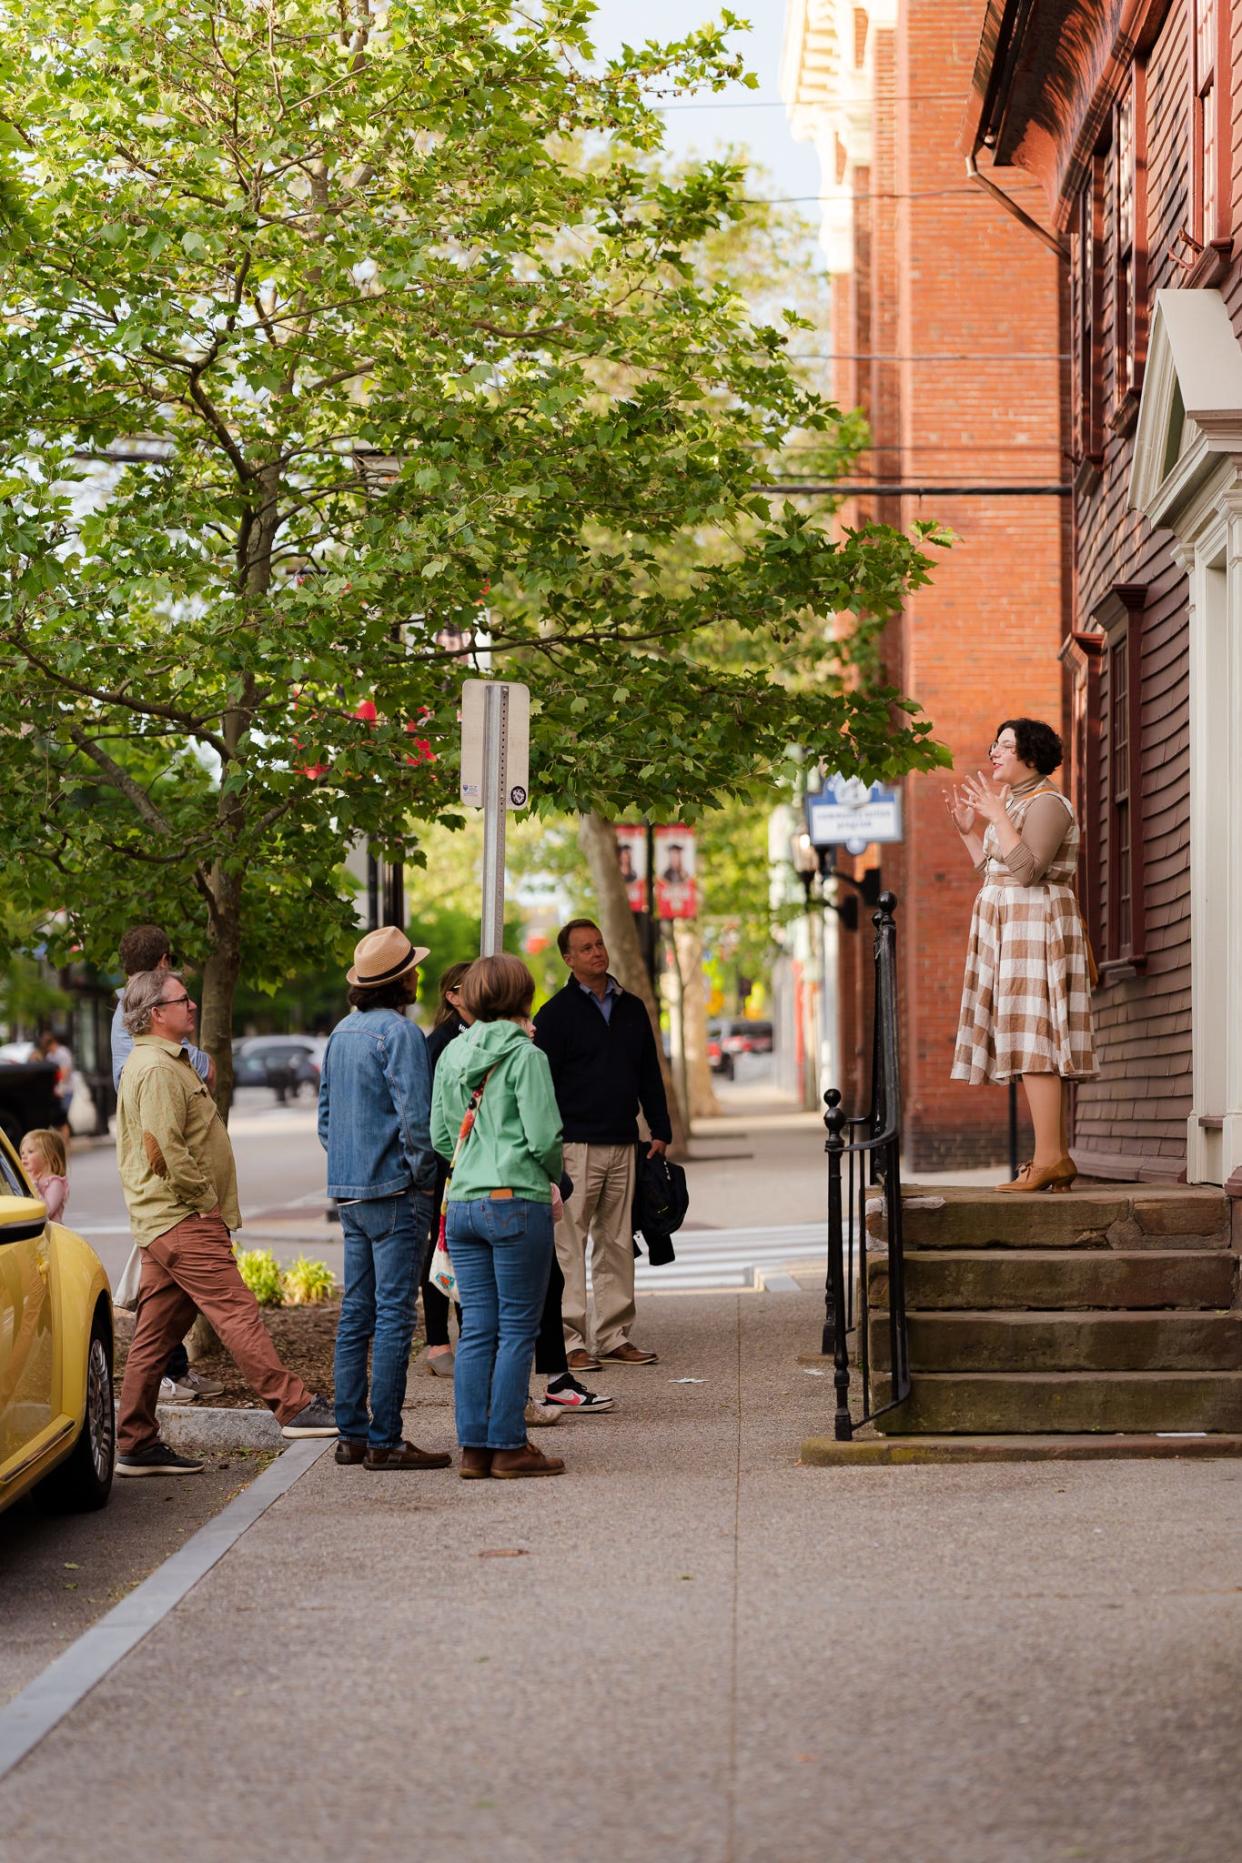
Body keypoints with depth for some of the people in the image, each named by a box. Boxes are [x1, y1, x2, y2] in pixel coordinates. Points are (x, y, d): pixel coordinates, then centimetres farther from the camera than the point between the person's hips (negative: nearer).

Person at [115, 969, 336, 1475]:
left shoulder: (162, 1063, 22)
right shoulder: (157, 1069, -13)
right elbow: (166, 1149, -22)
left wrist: (205, 1204, 20)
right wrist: (205, 1200, -14)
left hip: (163, 1221, 11)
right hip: (184, 1221, -11)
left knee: (155, 1333, 9)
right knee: (237, 1311, -11)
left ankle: (135, 1444, 10)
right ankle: (294, 1407, -13)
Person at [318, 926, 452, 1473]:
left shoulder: (341, 1033, 14)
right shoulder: (400, 1034, -14)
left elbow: (325, 1115, 20)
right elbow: (414, 1117, -19)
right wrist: (423, 1176, -8)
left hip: (349, 1192, 9)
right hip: (394, 1192, -9)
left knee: (356, 1314, 10)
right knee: (393, 1315, -6)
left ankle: (352, 1433, 13)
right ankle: (384, 1440, -6)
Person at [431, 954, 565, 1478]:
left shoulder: (451, 1055, 10)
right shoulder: (525, 1056, -9)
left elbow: (440, 1135, 13)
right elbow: (544, 1135, -12)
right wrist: (556, 1174, 7)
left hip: (463, 1204, 6)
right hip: (517, 1202, -6)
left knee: (476, 1329, 8)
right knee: (518, 1329, 1)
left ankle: (473, 1447, 8)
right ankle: (509, 1447, 2)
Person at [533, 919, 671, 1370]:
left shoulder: (631, 1008, 15)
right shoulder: (556, 1013, -2)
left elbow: (650, 1075, 20)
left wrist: (660, 1130, 12)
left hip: (623, 1146, 6)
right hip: (576, 1146, -5)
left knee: (617, 1244, 7)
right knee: (570, 1244, -6)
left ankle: (615, 1337, 12)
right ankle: (570, 1340, -4)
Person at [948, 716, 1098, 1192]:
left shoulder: (1046, 803, -10)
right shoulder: (1014, 802, 20)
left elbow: (1027, 870, -23)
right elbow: (995, 874, 21)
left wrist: (997, 816, -20)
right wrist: (968, 831, 14)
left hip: (1035, 930, -10)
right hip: (1011, 935, 10)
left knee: (1033, 1041, -15)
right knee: (1034, 1046, 6)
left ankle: (1049, 1159, -19)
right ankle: (1057, 1158, 5)